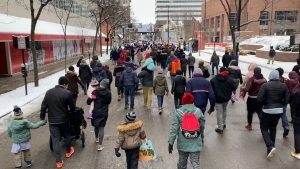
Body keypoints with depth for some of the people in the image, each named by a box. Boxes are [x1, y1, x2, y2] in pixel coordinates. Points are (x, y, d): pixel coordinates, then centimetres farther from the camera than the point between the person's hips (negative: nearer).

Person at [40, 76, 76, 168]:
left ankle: (59, 162, 8)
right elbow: (72, 107, -6)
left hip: (52, 121, 2)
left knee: (55, 140, 6)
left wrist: (42, 117, 13)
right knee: (66, 136, 22)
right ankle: (68, 151, 43)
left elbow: (43, 106, 2)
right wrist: (69, 113, 15)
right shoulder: (67, 93, -13)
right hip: (64, 119, -2)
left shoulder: (49, 92, 0)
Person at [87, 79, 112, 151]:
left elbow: (88, 101, -13)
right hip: (104, 113, 0)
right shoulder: (108, 93, -6)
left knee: (96, 126, 22)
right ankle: (100, 145, -4)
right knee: (101, 127, 1)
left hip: (96, 112, 0)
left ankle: (97, 138, 44)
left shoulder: (95, 92, -12)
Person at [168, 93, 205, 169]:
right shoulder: (198, 111, -3)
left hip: (183, 144, 0)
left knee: (182, 162, 19)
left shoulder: (178, 112, -9)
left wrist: (171, 143, -6)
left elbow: (174, 129, -11)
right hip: (195, 144, 0)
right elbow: (202, 126, 6)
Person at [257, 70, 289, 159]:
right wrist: (279, 104, 14)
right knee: (273, 128, 21)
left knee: (264, 128, 8)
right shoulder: (284, 86, -1)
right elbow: (286, 100, -2)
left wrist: (265, 103, 2)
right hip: (279, 111, 4)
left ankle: (270, 146, -10)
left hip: (267, 110, -4)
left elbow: (259, 99, -17)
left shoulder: (265, 85, -13)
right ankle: (272, 146, 25)